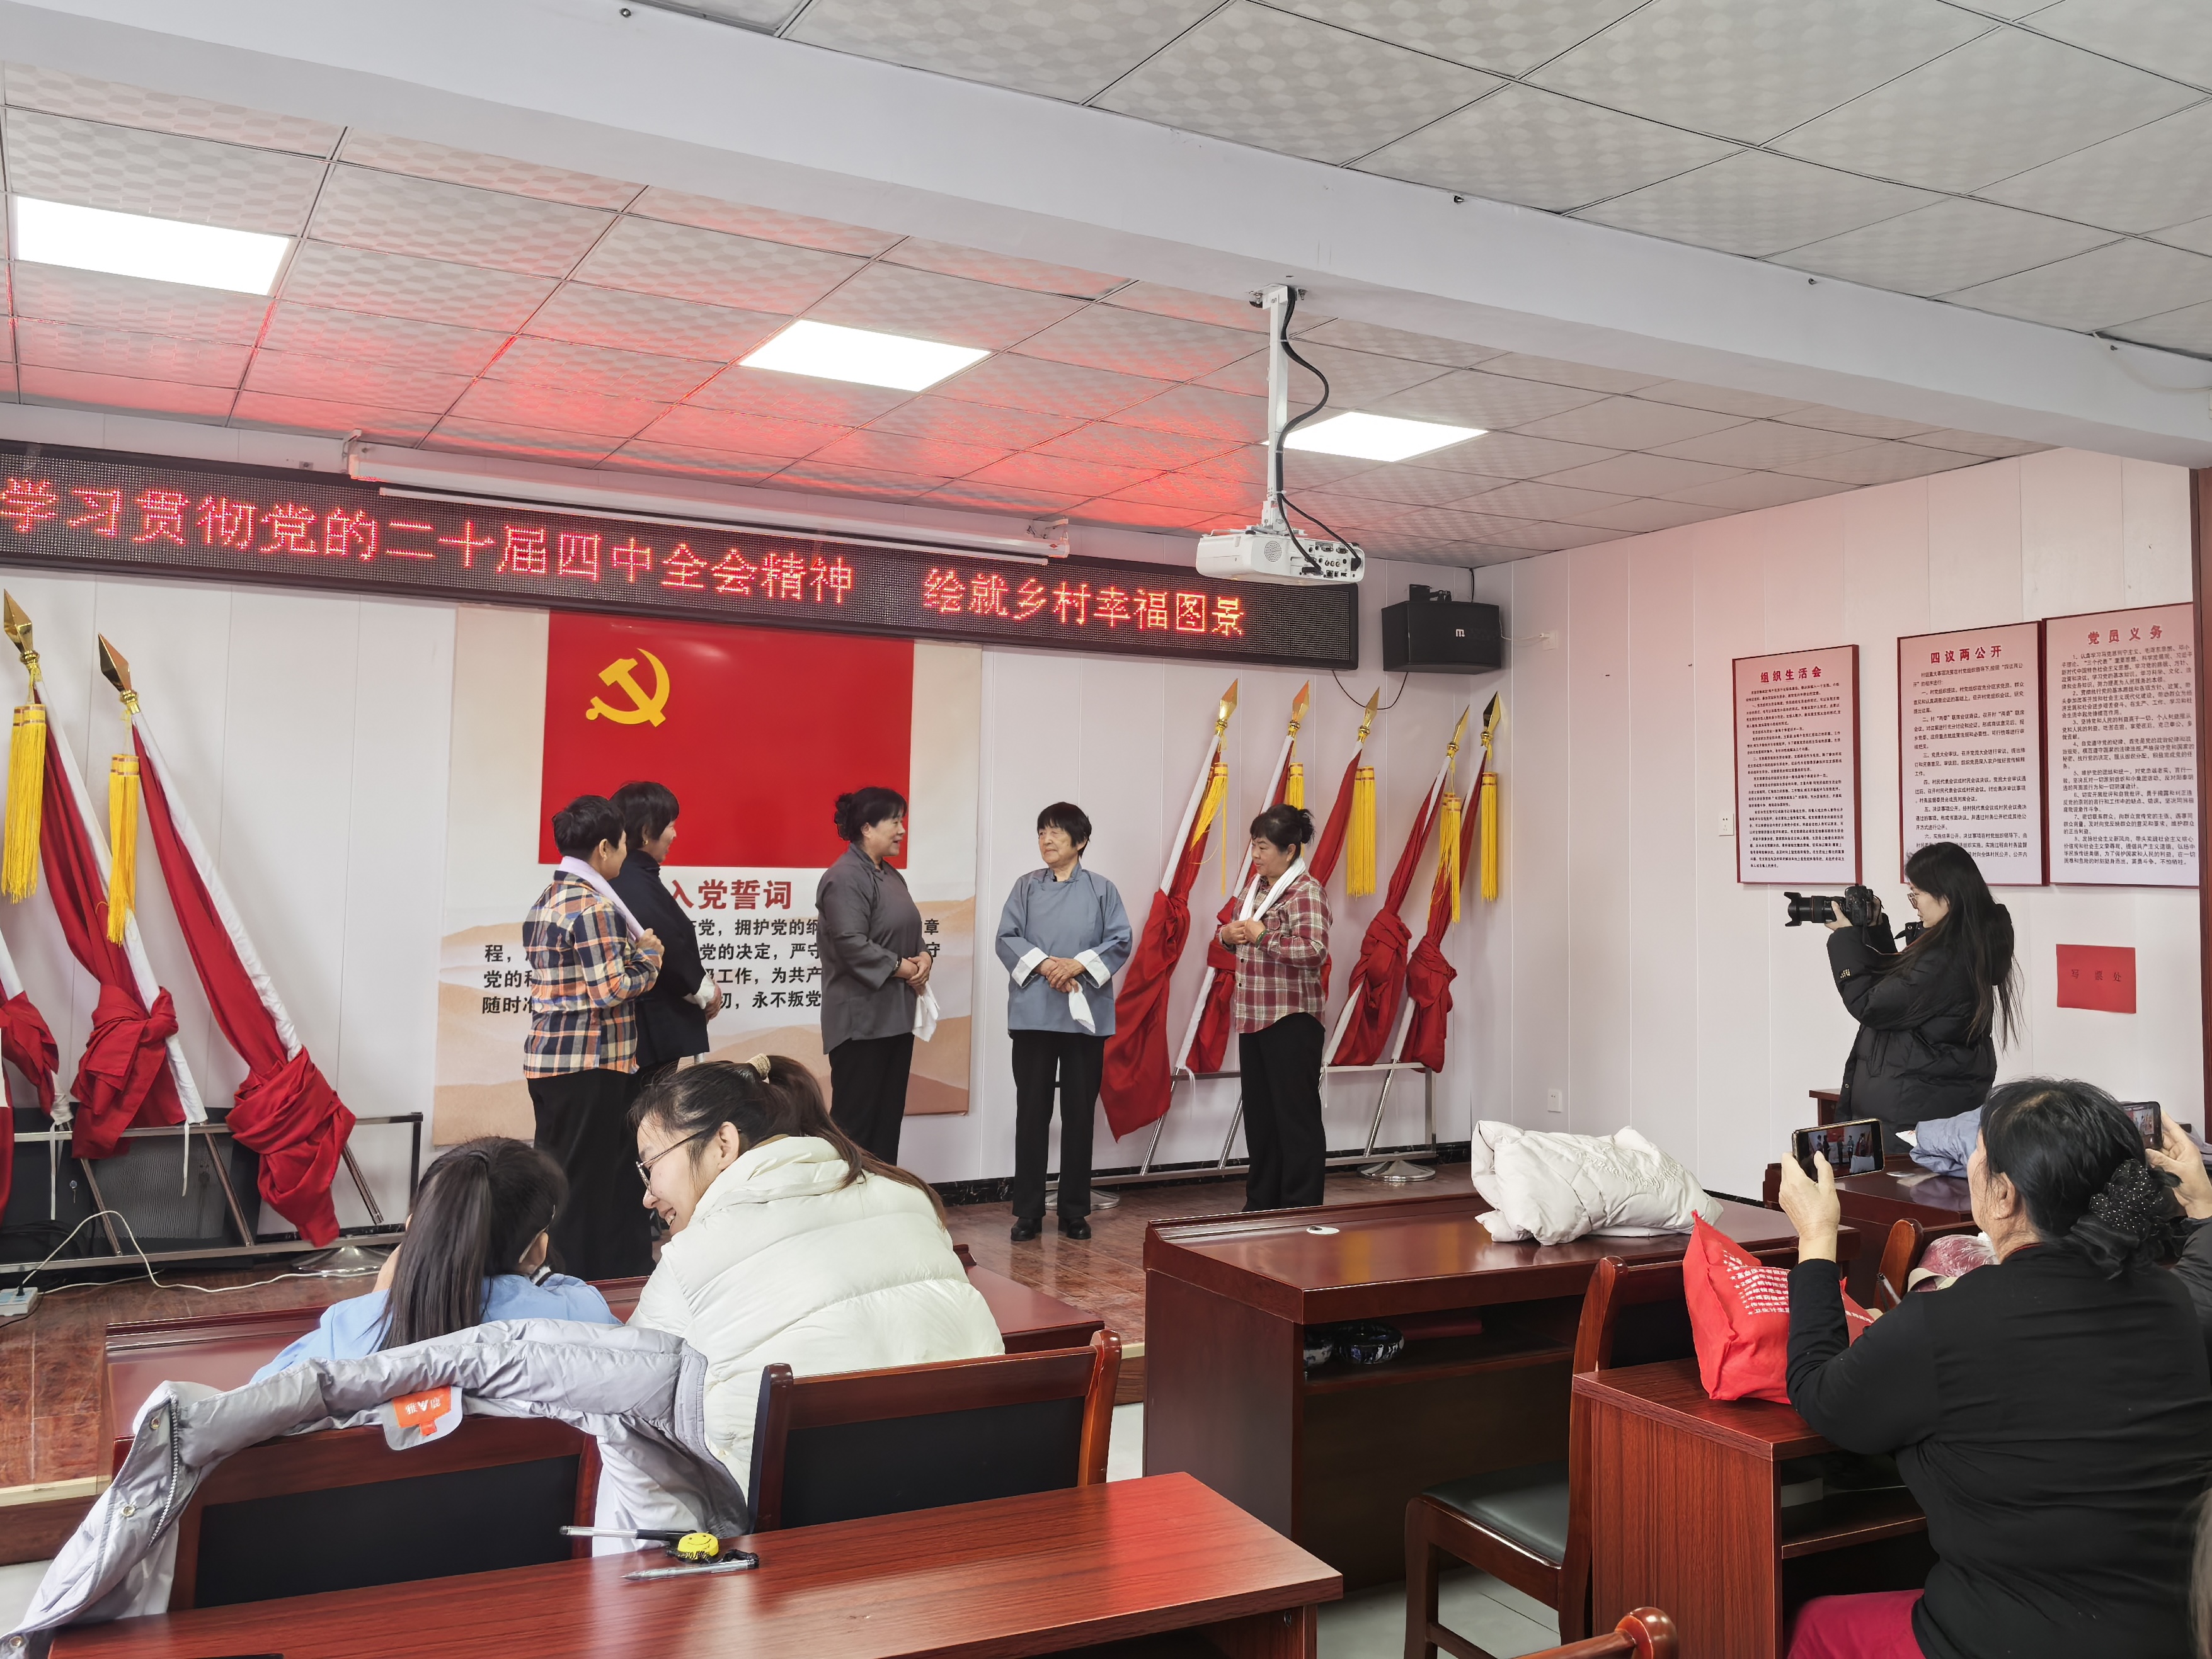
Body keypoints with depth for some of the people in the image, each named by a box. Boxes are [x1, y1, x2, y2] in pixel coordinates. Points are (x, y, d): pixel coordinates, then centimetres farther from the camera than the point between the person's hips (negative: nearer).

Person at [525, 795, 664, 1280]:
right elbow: (611, 989, -20)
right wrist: (647, 955, -3)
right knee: (589, 1185, -1)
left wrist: (631, 948, 11)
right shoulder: (593, 906, -15)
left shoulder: (546, 903, 14)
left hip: (547, 1058, 9)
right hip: (588, 1063, -9)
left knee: (557, 1180, 15)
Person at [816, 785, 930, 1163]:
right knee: (856, 1120, -5)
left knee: (889, 1117, 13)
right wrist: (902, 968, -16)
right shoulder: (845, 878, -15)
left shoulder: (890, 876, 16)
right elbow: (851, 945, -24)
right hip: (861, 1020, -9)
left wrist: (923, 957, 0)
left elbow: (909, 933, 21)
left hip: (896, 1017, 10)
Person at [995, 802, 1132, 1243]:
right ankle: (1028, 1211, 10)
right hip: (1033, 1013, 0)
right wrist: (1042, 964, -14)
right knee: (1032, 1111, 2)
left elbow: (1120, 940, -1)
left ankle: (1075, 1210, 15)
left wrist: (1080, 965, -14)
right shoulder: (1027, 887, 9)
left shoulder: (1101, 890, 6)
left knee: (1079, 1112, 5)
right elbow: (1007, 938, 1)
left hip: (1086, 1015, 0)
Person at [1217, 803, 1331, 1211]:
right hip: (1253, 1017, 9)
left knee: (1297, 1116, -2)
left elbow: (1315, 950, -26)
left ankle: (1302, 1206, 6)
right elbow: (1238, 934, 26)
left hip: (1292, 1021, -9)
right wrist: (1228, 935, 3)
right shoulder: (1256, 886, 14)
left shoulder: (1306, 892, -13)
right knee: (1259, 1113, 15)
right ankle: (1262, 1203, 26)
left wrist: (1263, 936, -19)